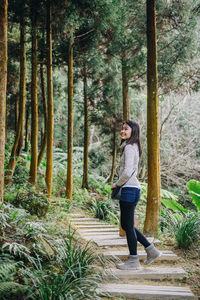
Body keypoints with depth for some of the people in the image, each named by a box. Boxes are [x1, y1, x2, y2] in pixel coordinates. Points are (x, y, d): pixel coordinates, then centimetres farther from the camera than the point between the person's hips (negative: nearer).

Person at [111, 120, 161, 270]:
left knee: (128, 225, -1)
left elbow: (127, 172, -22)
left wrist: (116, 184, -6)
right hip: (133, 189, 10)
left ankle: (133, 261, 10)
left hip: (129, 189, -10)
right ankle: (151, 250, 19)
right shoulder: (134, 147, 17)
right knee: (126, 224, 16)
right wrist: (120, 184, 17)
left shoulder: (129, 147, -13)